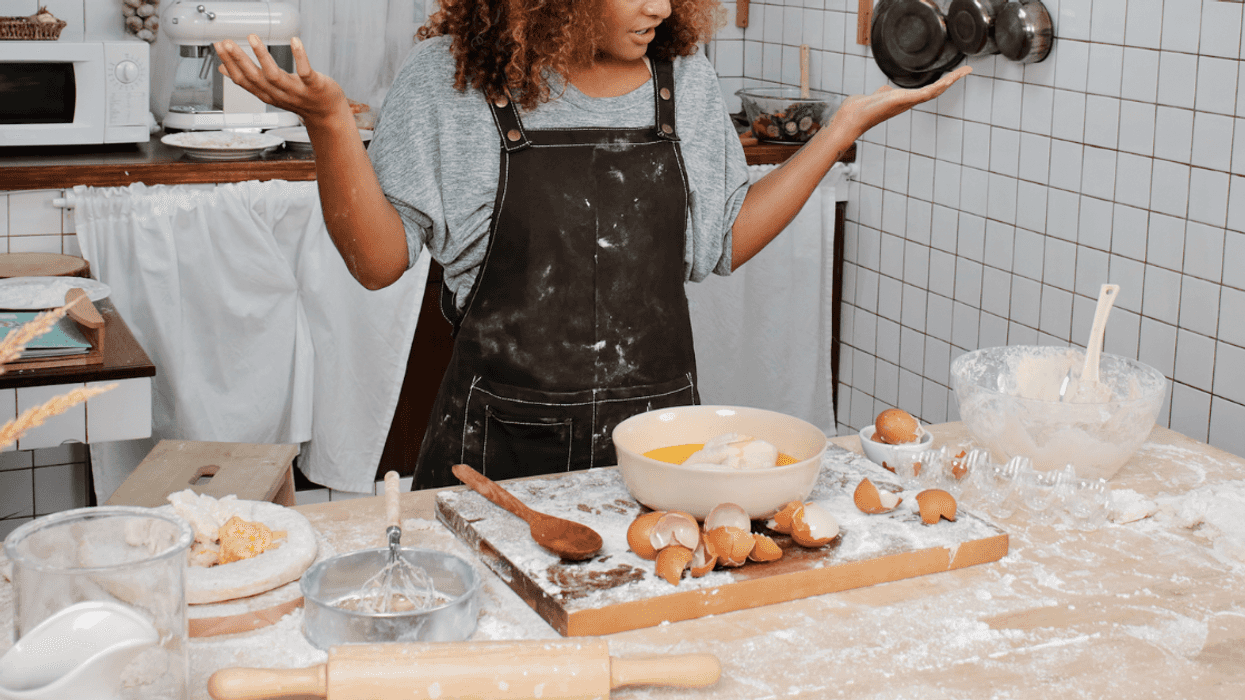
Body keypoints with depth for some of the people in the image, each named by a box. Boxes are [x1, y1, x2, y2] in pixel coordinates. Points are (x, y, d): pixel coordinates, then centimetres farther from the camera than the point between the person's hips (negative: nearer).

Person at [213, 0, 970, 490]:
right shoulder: (453, 77, -5)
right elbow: (379, 260, -5)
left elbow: (723, 242, 13)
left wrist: (846, 126, 9)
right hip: (503, 444, -3)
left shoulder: (684, 78, 5)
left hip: (659, 427, 3)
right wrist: (330, 123, -19)